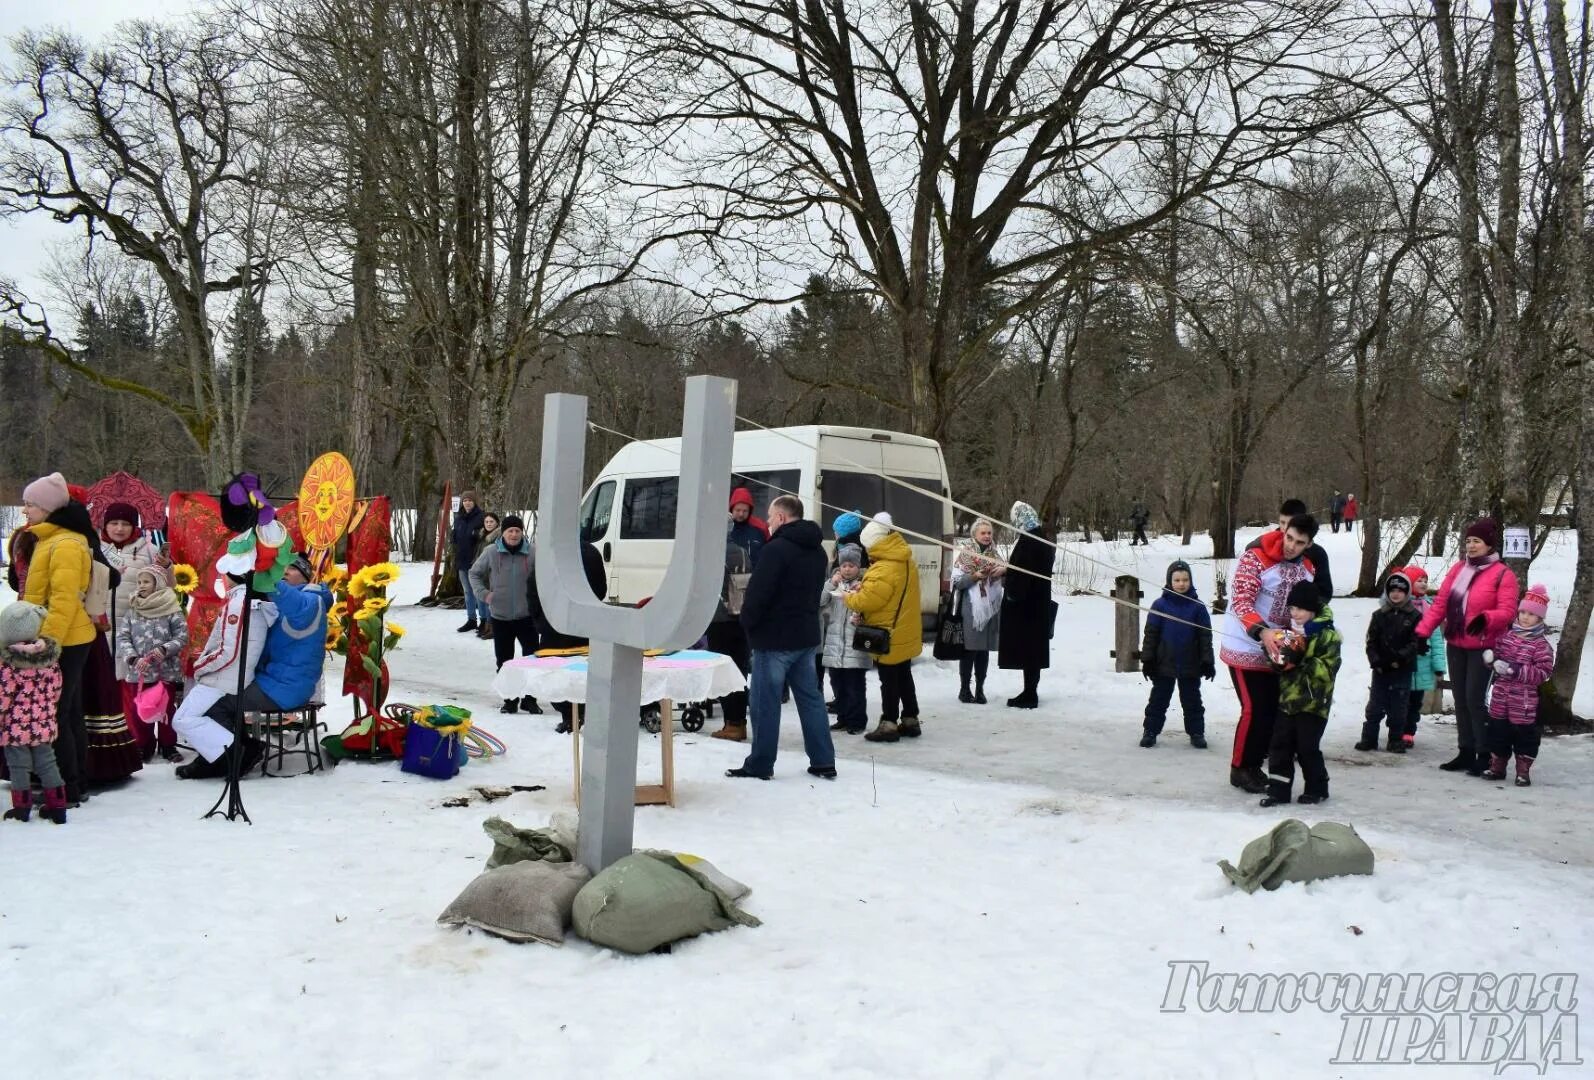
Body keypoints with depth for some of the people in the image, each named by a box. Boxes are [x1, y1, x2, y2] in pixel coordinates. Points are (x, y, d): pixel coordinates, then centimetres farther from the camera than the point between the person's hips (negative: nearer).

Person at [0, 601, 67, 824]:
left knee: (18, 765, 8)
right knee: (46, 762, 13)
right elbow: (55, 689, 7)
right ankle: (57, 807, 17)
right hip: (44, 725, 5)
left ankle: (22, 808, 17)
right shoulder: (50, 656, -2)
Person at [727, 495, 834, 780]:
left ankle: (760, 764, 6)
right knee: (810, 697, 11)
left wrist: (748, 623, -4)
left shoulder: (776, 549, -17)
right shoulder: (817, 551, 12)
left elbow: (758, 593, -19)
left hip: (774, 637, -8)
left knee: (765, 702, 0)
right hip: (806, 635, 9)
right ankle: (823, 762, 12)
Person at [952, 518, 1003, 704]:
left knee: (984, 650, 7)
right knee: (969, 649, -2)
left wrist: (1004, 571, -7)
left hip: (991, 608, 4)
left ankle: (979, 689, 14)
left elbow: (1005, 582, 13)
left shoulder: (995, 554, 12)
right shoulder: (964, 553, 0)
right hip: (970, 609, -4)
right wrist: (974, 576, -20)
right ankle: (964, 689, 6)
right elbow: (956, 581, -5)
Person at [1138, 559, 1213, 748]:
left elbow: (1205, 636, 1)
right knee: (1158, 699, 8)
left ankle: (1196, 732, 21)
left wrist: (1207, 662, -1)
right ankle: (1151, 731, 16)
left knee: (1191, 700, 11)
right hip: (1164, 664, 0)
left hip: (1190, 666, 0)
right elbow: (1151, 634, -2)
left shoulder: (1197, 607, -3)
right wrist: (1147, 660, -4)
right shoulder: (1160, 605, -5)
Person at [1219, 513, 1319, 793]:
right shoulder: (1256, 557, -16)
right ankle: (1240, 769, 8)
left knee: (1274, 709, 9)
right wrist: (1262, 632, -37)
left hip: (1278, 651, 7)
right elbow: (1241, 601, -23)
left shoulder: (1307, 568, 6)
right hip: (1247, 648, -7)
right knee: (1255, 709, -8)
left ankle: (1254, 765, 24)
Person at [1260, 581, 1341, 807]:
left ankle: (1317, 788, 18)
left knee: (1307, 747, 0)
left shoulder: (1328, 636, -10)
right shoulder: (1291, 631, 12)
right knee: (1280, 744, 4)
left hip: (1313, 703, -6)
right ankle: (1278, 789, 11)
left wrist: (1299, 662, -28)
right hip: (1288, 698, 6)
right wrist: (1278, 657, -5)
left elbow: (1327, 669, -18)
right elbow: (1279, 663, 20)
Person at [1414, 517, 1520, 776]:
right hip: (1455, 645, 6)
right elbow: (1440, 603, 7)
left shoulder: (1503, 574, -8)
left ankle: (1484, 755, 2)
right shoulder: (1458, 569, 8)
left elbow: (1507, 611, -15)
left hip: (1483, 647, -6)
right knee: (1460, 699, 10)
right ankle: (1465, 753, 19)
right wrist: (1423, 631, -1)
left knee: (1474, 699, -8)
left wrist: (1485, 619, -35)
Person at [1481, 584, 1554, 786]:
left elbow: (1543, 672, -13)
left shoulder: (1541, 645, -8)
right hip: (1500, 696, 5)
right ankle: (1497, 766, 21)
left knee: (1524, 733, 3)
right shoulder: (1506, 636, 8)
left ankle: (1523, 771, 13)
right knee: (1498, 730, 10)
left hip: (1524, 701, -5)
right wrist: (1492, 660, -9)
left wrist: (1518, 670, -22)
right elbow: (1495, 654, 15)